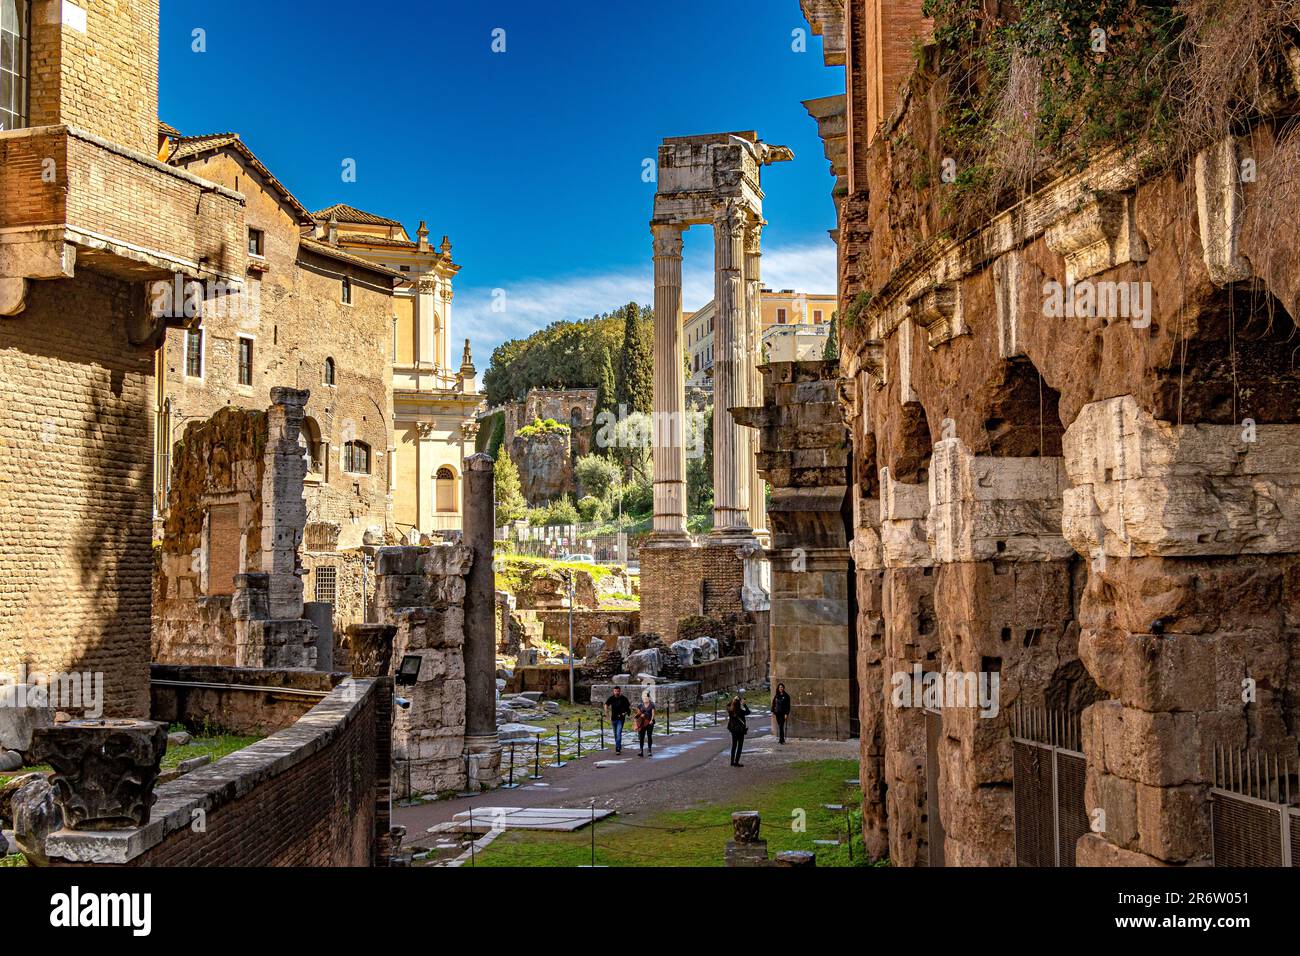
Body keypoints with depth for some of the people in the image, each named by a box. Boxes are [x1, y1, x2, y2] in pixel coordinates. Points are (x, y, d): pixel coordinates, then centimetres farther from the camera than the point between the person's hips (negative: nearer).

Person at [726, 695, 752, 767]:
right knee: (740, 746, 4)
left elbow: (728, 705, 15)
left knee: (734, 745, 17)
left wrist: (733, 700, 8)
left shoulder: (730, 710, -7)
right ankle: (736, 762, 3)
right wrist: (744, 704, -8)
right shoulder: (740, 711, -23)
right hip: (740, 730, -6)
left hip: (733, 729, 6)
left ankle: (732, 761, 20)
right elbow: (748, 712, -9)